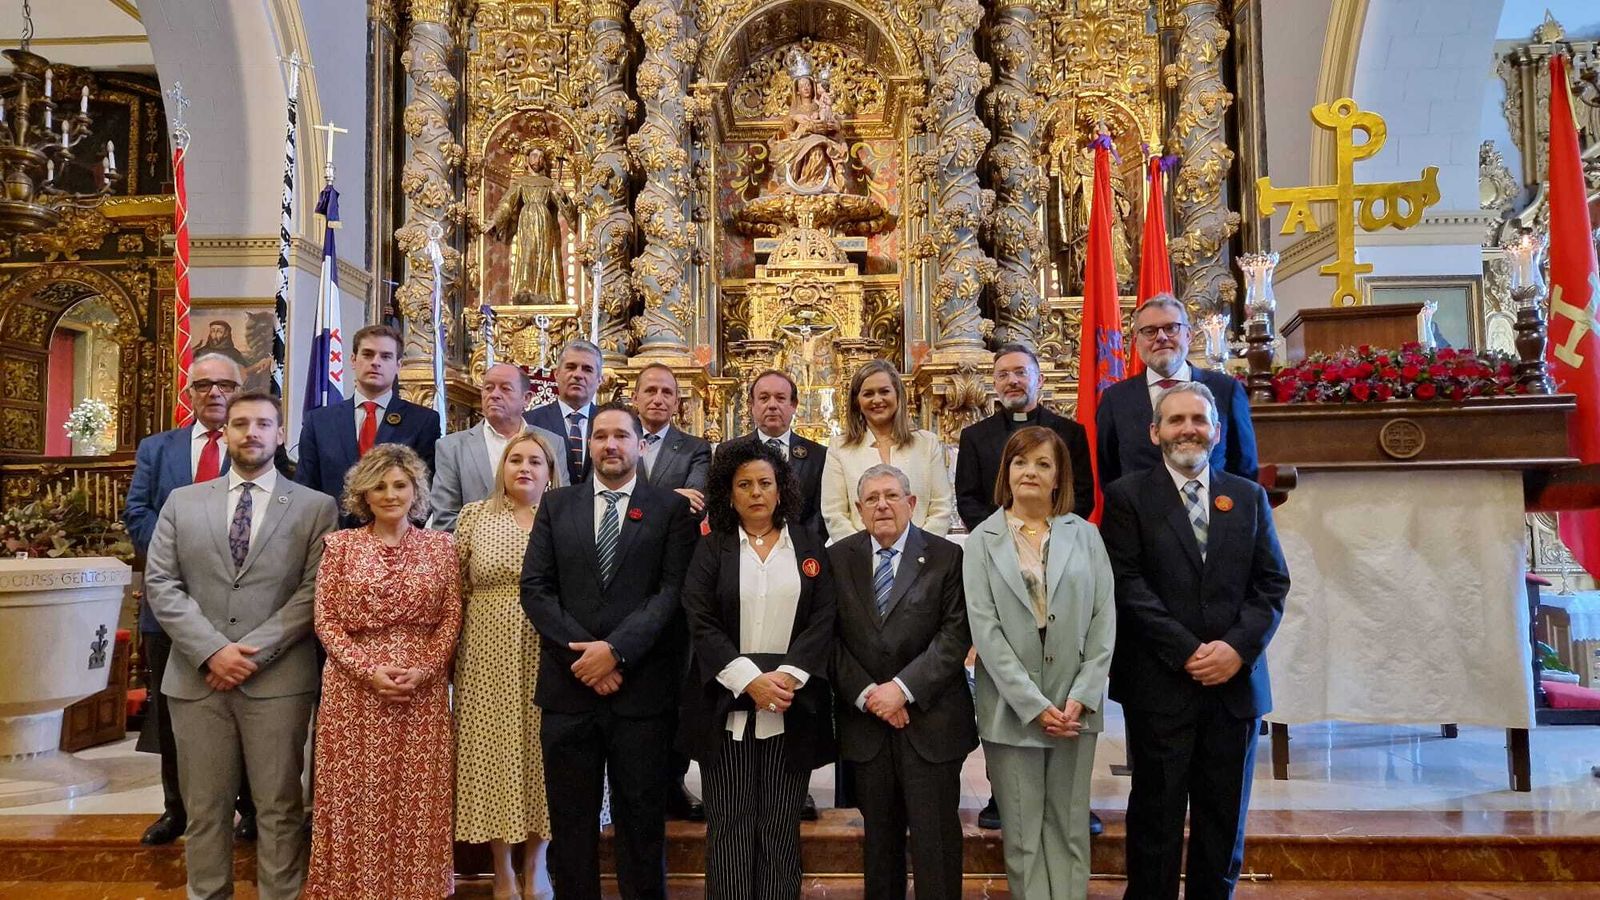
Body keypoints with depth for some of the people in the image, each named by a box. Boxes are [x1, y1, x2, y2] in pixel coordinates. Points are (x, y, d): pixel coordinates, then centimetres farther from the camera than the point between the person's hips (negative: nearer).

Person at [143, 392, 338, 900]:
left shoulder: (315, 507, 3)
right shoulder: (182, 502, 11)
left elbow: (315, 590, -4)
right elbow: (160, 585, 3)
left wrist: (255, 652, -12)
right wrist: (212, 651, -9)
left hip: (279, 678, -2)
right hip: (196, 677, 2)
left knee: (279, 807, 4)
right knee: (204, 807, 10)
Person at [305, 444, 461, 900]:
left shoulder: (440, 546, 4)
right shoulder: (340, 544, 3)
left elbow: (451, 619, 2)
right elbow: (325, 620, -1)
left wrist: (423, 670, -12)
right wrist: (368, 670, -12)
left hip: (424, 691, 1)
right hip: (354, 689, 0)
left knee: (417, 797, 5)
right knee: (356, 795, 4)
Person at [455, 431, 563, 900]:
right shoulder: (474, 516, 3)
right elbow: (457, 591, 5)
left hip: (547, 661, 0)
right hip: (489, 661, 1)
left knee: (541, 756, 6)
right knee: (492, 757, 6)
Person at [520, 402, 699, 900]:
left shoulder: (672, 509, 2)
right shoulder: (556, 505, 10)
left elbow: (673, 591, -6)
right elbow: (535, 587, 2)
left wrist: (616, 649, -16)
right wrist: (580, 653, -9)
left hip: (642, 687, -2)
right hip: (568, 686, 2)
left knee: (641, 817, 7)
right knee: (571, 818, 11)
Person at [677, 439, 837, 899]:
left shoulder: (809, 548, 9)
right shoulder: (711, 549, 6)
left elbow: (824, 620, 1)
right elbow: (700, 623, -4)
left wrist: (787, 676, -13)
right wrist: (750, 680, -15)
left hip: (792, 708, 1)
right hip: (726, 708, -1)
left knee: (781, 829, 4)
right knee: (730, 827, 1)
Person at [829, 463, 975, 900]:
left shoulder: (946, 557, -3)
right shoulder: (838, 558, 5)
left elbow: (956, 635, -8)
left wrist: (903, 687, -15)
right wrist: (865, 693, -10)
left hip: (930, 721, -2)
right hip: (865, 719, 3)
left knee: (935, 838, 3)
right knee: (879, 836, 14)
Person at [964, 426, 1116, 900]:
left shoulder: (1085, 535, 6)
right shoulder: (983, 541, 0)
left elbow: (1104, 620, 2)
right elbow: (985, 629, -6)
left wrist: (1081, 697, -9)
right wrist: (1034, 704, -12)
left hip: (1075, 706, 2)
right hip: (1012, 708, -1)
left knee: (1069, 829, 9)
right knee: (1023, 834, 6)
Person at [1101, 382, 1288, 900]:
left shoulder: (1249, 497, 11)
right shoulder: (1128, 496, 0)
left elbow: (1272, 583, 6)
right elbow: (1127, 584, -8)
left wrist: (1238, 648, -9)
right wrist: (1187, 651, -14)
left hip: (1235, 682, 3)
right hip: (1160, 683, -3)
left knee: (1225, 818, 12)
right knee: (1157, 814, 6)